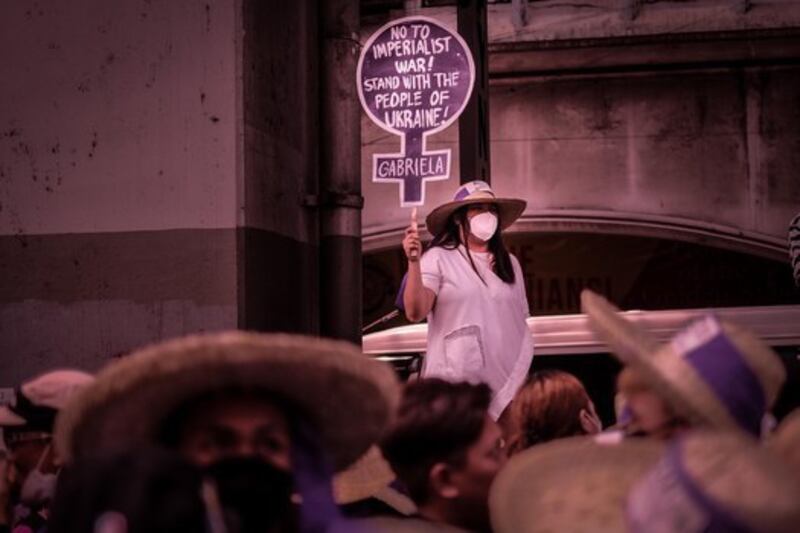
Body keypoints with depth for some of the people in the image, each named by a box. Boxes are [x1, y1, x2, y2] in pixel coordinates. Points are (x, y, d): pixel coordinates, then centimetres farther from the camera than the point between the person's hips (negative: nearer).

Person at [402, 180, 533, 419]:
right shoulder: (438, 258, -2)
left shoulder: (509, 263, 15)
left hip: (505, 381, 4)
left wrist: (522, 376, 15)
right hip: (455, 381, -4)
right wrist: (414, 262, -22)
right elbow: (415, 313, -13)